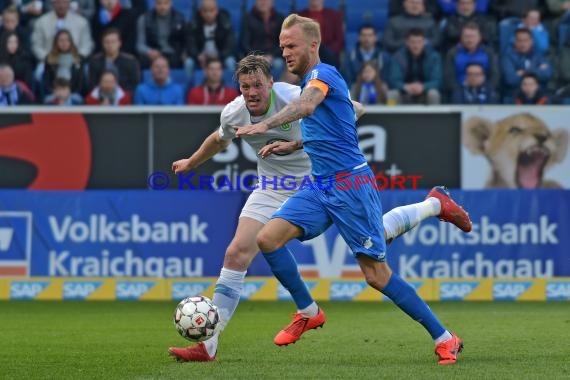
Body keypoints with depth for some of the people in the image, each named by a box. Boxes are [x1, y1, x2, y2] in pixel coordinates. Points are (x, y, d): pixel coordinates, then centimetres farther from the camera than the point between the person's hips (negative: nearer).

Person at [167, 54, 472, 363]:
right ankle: (208, 346, -7)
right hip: (273, 192, 3)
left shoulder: (295, 99, -27)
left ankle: (434, 206, 32)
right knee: (236, 254, -11)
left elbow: (355, 109, -22)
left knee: (378, 235, 0)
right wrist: (191, 163, 31)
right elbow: (220, 140, 15)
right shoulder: (233, 114, -11)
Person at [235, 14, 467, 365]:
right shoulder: (310, 82, 18)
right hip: (321, 187, 9)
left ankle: (445, 339, 0)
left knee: (377, 275, -9)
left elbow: (306, 106, -34)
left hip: (350, 183, -9)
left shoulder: (322, 73, -10)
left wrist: (264, 126, -47)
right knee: (268, 238, -8)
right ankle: (309, 312, 6)